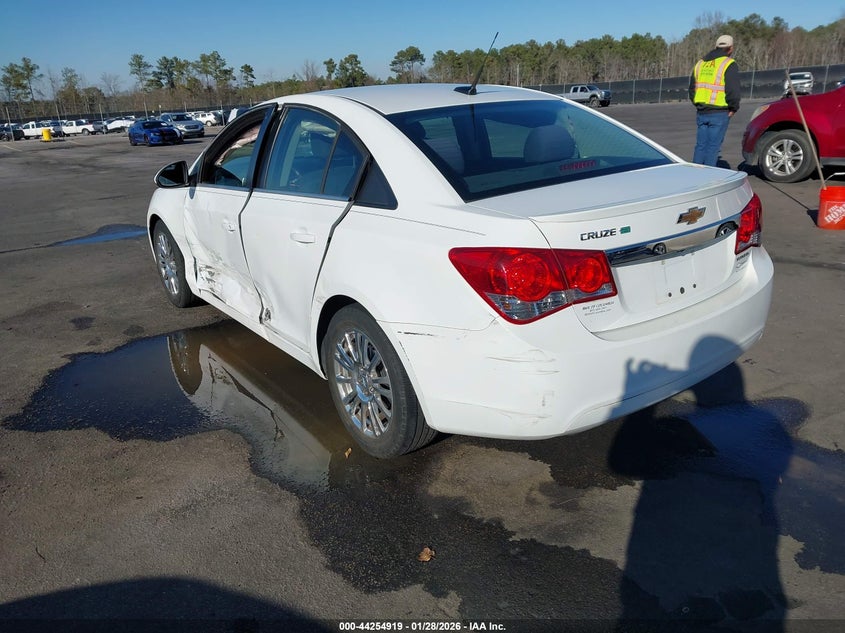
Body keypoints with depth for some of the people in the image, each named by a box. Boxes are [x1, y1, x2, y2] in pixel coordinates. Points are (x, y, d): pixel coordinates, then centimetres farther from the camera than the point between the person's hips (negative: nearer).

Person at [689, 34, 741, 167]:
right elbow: (733, 91, -14)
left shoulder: (701, 63, 15)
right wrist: (733, 108, -1)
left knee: (700, 145, 10)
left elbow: (692, 89, 20)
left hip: (701, 112, 6)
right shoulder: (729, 64, -7)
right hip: (719, 113, -6)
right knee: (713, 146, -3)